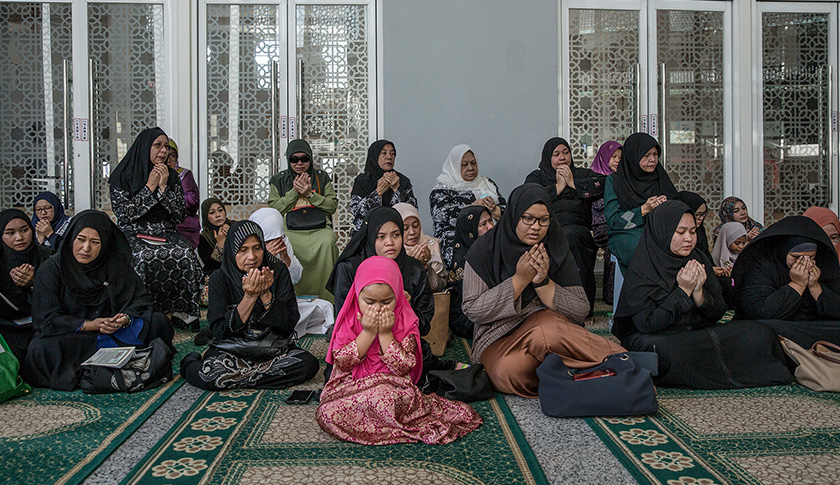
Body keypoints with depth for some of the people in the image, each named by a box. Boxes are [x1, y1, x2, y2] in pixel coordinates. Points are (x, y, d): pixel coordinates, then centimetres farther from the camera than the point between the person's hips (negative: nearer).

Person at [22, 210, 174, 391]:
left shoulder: (116, 265, 1)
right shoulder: (50, 269, -6)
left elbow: (143, 299, 0)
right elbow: (45, 319, -11)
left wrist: (126, 318, -22)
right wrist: (88, 325, -22)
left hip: (117, 333, 2)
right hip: (69, 335, -2)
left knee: (158, 321, -14)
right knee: (41, 349, -35)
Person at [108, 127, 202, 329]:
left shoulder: (171, 177, 13)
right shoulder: (124, 176, 3)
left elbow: (178, 216, 5)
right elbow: (124, 215, -7)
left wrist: (163, 187, -5)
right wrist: (149, 188, -7)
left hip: (166, 234, 3)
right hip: (134, 235, -3)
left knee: (186, 255, -30)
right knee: (146, 257, -37)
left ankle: (181, 311, -23)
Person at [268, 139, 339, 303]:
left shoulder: (322, 177, 17)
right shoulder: (278, 180, 17)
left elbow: (332, 206, 8)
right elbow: (273, 209, 5)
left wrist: (310, 194, -3)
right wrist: (294, 192, -3)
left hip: (319, 229, 0)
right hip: (290, 231, 0)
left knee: (327, 242, -34)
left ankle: (326, 300, -25)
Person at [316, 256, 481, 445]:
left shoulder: (406, 321, -4)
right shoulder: (348, 319, -1)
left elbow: (403, 368, -8)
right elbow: (342, 362, -8)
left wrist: (385, 334, -16)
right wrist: (368, 333, -16)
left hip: (392, 387, -4)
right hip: (349, 386, 4)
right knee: (327, 414, -29)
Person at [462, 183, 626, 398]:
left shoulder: (556, 250, 2)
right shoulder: (484, 250, -4)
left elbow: (580, 312, -2)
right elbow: (472, 310, -9)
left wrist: (543, 282, -17)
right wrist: (520, 279, -16)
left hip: (549, 326, 0)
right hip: (499, 339, 0)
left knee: (546, 329, -37)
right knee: (508, 373, -35)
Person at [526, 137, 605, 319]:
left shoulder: (582, 174, 25)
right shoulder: (536, 177, 24)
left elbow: (604, 184, 3)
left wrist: (572, 183, 3)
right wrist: (559, 186, 4)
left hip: (576, 228, 0)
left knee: (569, 237, -36)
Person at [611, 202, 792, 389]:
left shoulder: (699, 260, 6)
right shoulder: (641, 269, -12)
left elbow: (718, 313, 6)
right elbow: (648, 324, -18)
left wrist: (699, 292, -15)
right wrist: (683, 291, -17)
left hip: (699, 333, 5)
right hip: (654, 338, -5)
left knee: (759, 333, -12)